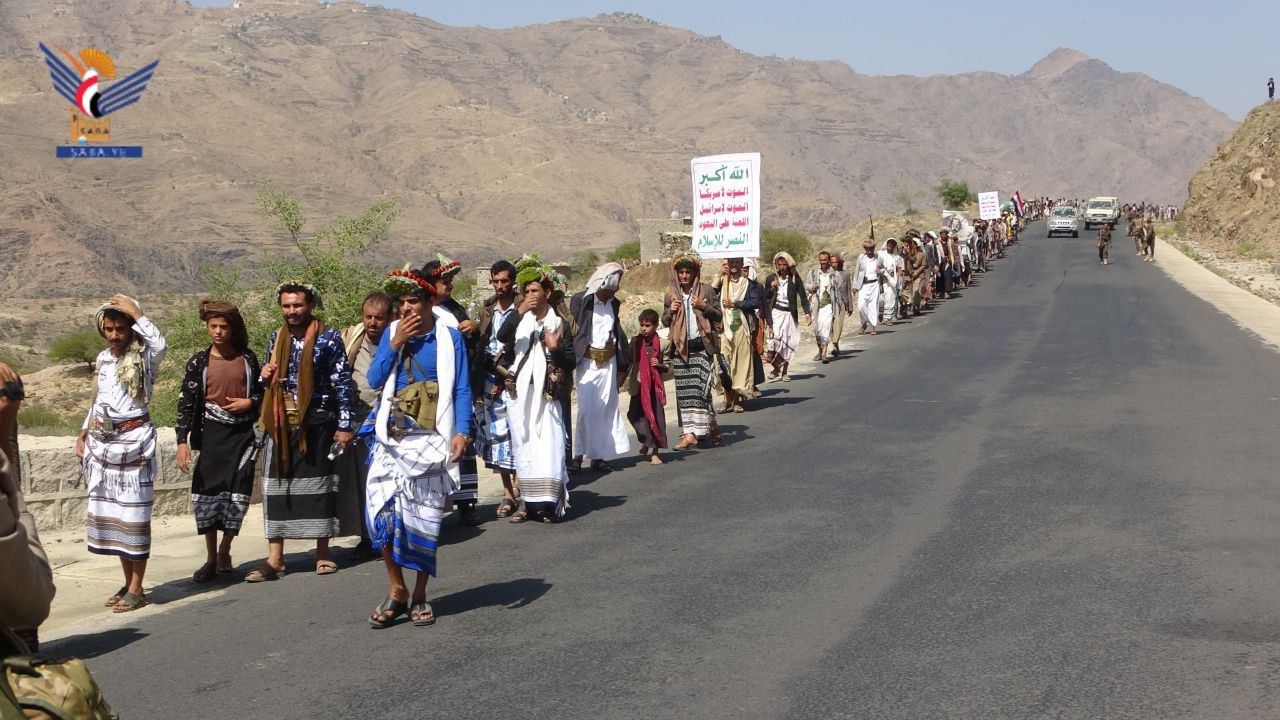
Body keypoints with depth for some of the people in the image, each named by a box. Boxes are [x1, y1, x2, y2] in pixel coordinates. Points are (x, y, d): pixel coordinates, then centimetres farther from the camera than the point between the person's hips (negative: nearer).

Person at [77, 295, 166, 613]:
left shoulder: (144, 358, -8)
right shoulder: (103, 359, 12)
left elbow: (160, 345, -33)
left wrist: (136, 313, -22)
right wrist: (84, 432, 18)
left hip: (134, 440, -7)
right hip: (103, 442, 7)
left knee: (134, 512, -5)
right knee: (110, 511, 9)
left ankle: (136, 589, 0)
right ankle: (127, 582, 19)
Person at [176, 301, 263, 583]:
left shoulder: (248, 359, 5)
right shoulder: (200, 362, 1)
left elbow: (262, 391, 17)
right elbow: (186, 402, 0)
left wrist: (250, 402, -6)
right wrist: (183, 441, -7)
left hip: (242, 434, 1)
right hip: (211, 435, 0)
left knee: (237, 494, -1)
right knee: (207, 494, -3)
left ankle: (224, 553, 16)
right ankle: (211, 558, 10)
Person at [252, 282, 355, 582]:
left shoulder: (328, 338, -5)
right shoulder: (276, 338, 11)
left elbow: (342, 383, -5)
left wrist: (345, 425, -9)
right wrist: (265, 376, 0)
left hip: (316, 423, -4)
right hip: (281, 424, 4)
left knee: (319, 483, 3)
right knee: (276, 485, 1)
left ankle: (323, 553, 16)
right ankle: (275, 559, 6)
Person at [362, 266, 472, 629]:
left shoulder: (449, 336, 0)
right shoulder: (391, 333, 8)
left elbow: (462, 390, -1)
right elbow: (374, 379, 2)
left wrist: (461, 432, -12)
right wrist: (395, 344, -9)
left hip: (430, 439, -2)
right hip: (390, 437, 2)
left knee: (424, 518, 2)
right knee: (382, 510, -6)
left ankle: (419, 595, 16)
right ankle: (397, 589, 10)